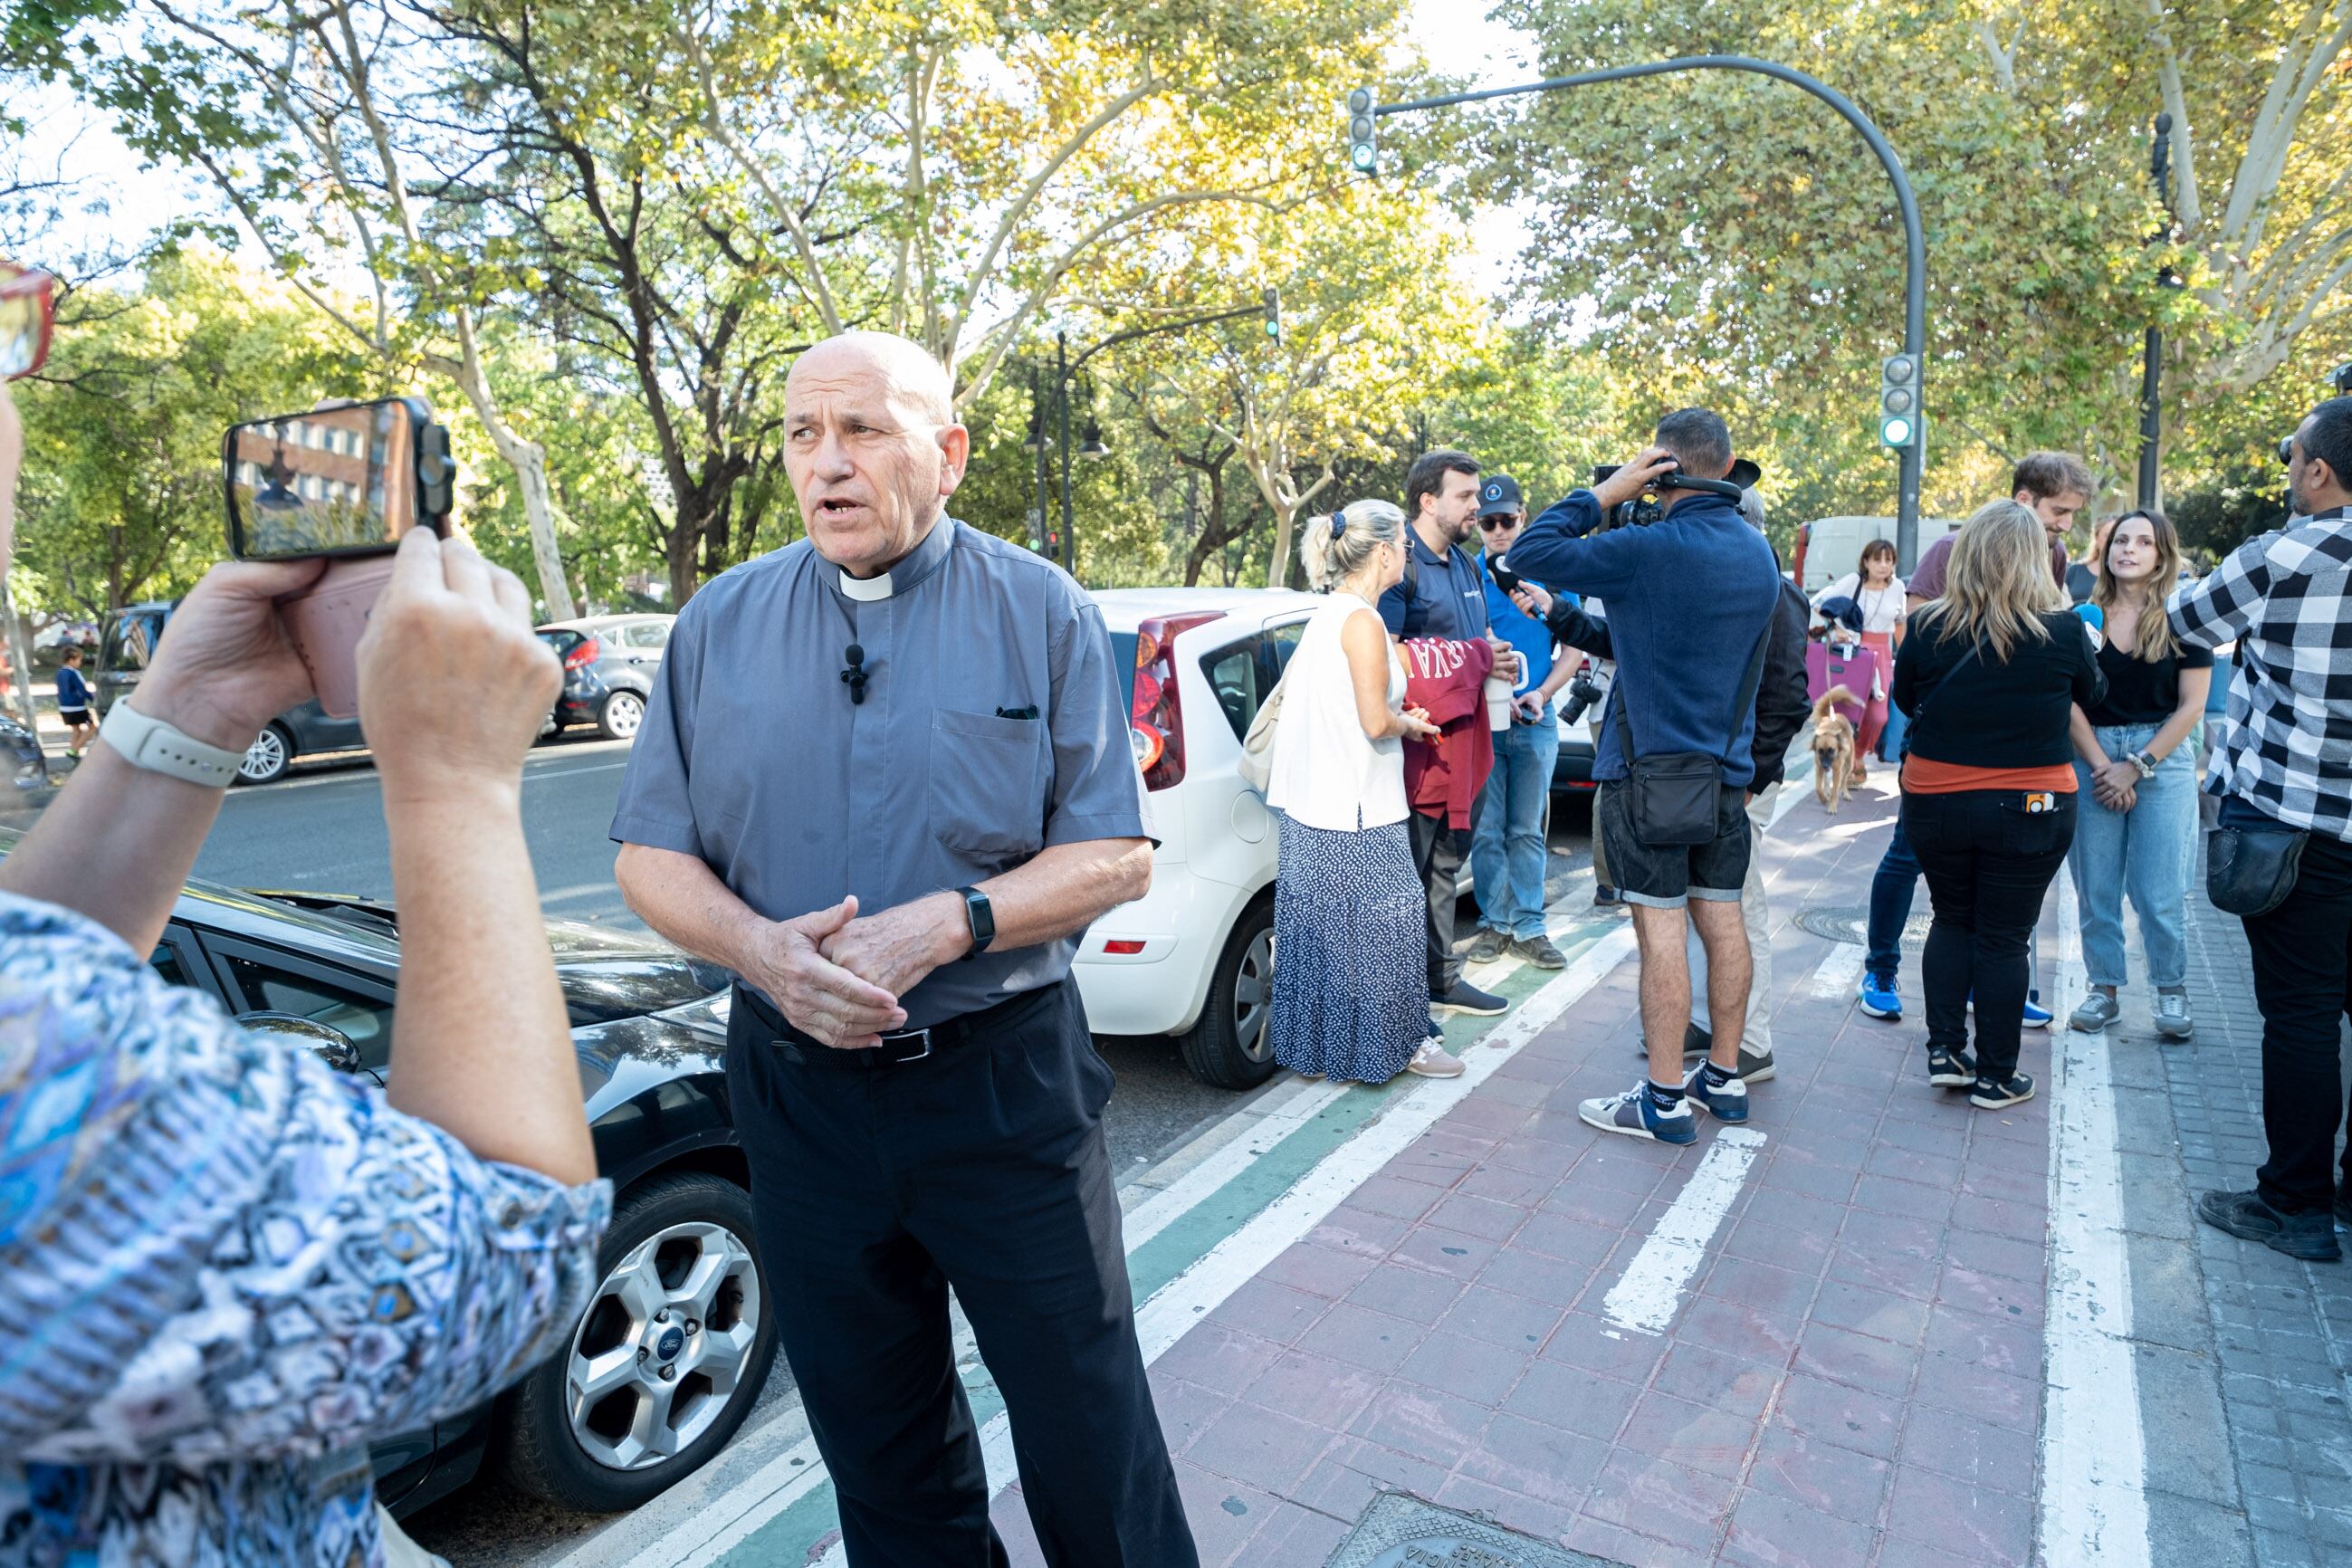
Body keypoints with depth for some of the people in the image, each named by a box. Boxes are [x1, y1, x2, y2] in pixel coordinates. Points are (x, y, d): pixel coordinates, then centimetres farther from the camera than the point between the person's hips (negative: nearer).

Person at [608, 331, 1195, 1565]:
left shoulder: (1041, 613, -4)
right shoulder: (719, 625, 4)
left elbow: (1115, 859, -6)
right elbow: (650, 857, 5)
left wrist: (943, 926, -21)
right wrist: (758, 946, -16)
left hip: (1004, 1079, -2)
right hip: (798, 1086, 3)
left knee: (1084, 1422, 9)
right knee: (873, 1441, 20)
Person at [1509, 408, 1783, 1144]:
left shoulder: (1653, 549, -16)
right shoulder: (1758, 552, 10)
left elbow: (1532, 551, -15)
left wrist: (1605, 493, -9)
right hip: (1727, 768, 8)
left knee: (1662, 930, -2)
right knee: (1722, 921, 13)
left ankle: (1664, 1100, 6)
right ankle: (1724, 1077, 26)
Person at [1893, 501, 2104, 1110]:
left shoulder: (1927, 627, -9)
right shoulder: (2063, 631, -11)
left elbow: (1904, 699, 8)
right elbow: (2093, 695, 8)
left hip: (1934, 801, 2)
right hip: (2029, 807, -1)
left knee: (1951, 920, 20)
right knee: (2003, 938, 8)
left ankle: (1944, 1050, 17)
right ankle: (1995, 1076, 18)